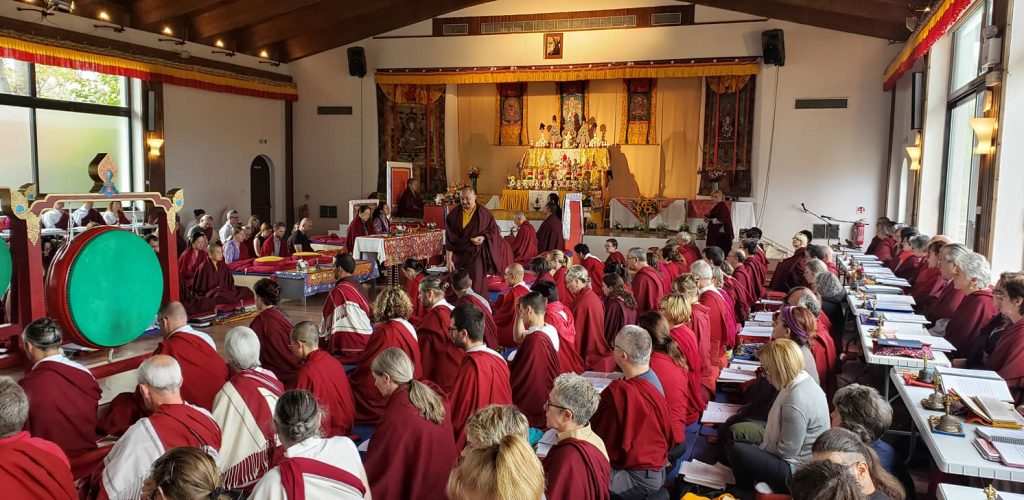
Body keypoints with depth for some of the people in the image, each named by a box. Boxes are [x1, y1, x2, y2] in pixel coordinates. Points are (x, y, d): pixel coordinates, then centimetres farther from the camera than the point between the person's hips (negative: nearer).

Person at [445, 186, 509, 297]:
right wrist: (448, 259, -5)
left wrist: (483, 237, -14)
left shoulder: (484, 214, 1)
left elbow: (494, 231, 6)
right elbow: (449, 239, 0)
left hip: (477, 255, -1)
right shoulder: (453, 215, 1)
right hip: (459, 256, 1)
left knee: (477, 287, -4)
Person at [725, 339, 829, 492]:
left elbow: (786, 451, -22)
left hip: (796, 471, -10)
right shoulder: (804, 381, 0)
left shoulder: (796, 402, -30)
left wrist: (760, 447, -6)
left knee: (735, 449, -14)